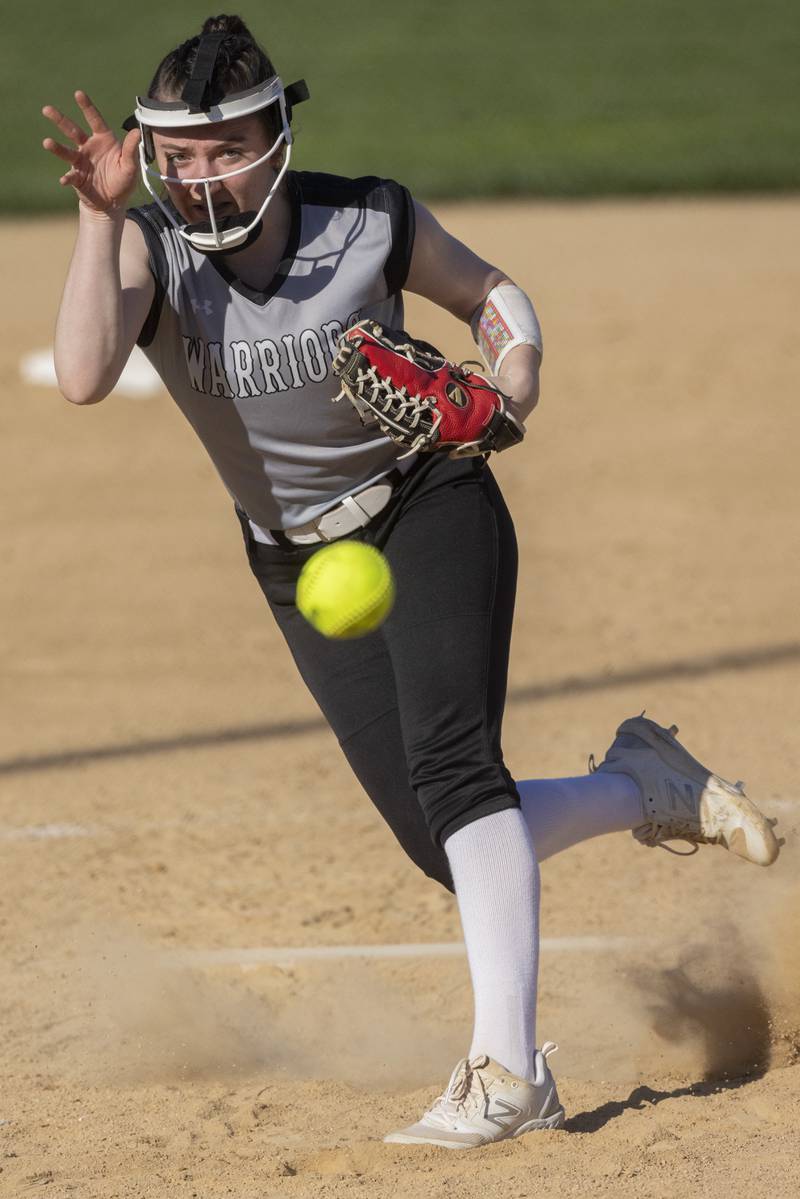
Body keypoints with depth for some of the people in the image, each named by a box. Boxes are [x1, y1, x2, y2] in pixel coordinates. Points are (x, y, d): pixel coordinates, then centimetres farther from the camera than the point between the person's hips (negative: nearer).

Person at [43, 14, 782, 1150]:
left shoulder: (369, 223, -16)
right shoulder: (148, 246, -16)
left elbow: (492, 293, 3)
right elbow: (86, 376, -35)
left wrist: (513, 378, -17)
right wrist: (103, 215, -40)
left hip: (431, 507, -3)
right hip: (302, 563, 3)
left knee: (449, 762, -25)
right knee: (444, 843, -1)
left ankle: (508, 1070, -29)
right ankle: (644, 788, 27)